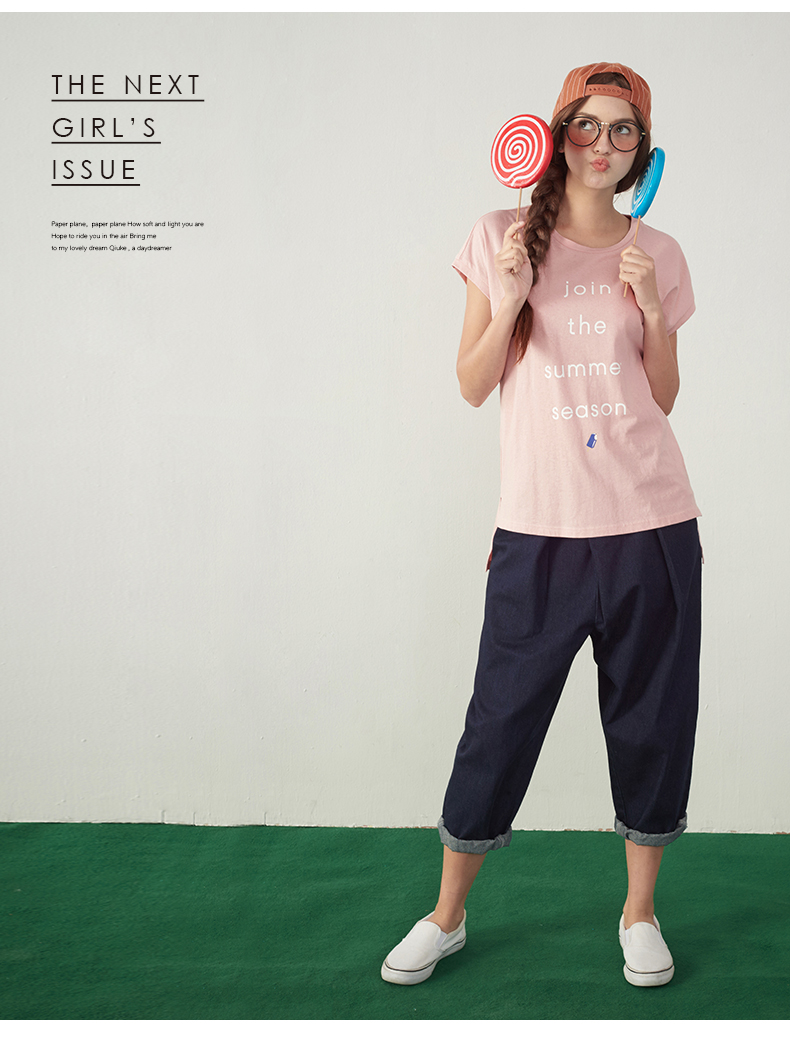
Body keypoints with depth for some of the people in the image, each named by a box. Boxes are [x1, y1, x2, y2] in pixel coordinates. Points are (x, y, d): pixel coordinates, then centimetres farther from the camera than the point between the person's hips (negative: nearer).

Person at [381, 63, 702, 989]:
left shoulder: (657, 255, 8)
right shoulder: (502, 237, 4)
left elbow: (664, 400, 10)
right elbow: (473, 385, 3)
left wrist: (651, 309, -4)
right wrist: (513, 296, -12)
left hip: (650, 526, 2)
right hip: (539, 528, -2)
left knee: (651, 719, 9)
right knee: (502, 719, 4)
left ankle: (639, 912, 29)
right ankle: (447, 916, 23)